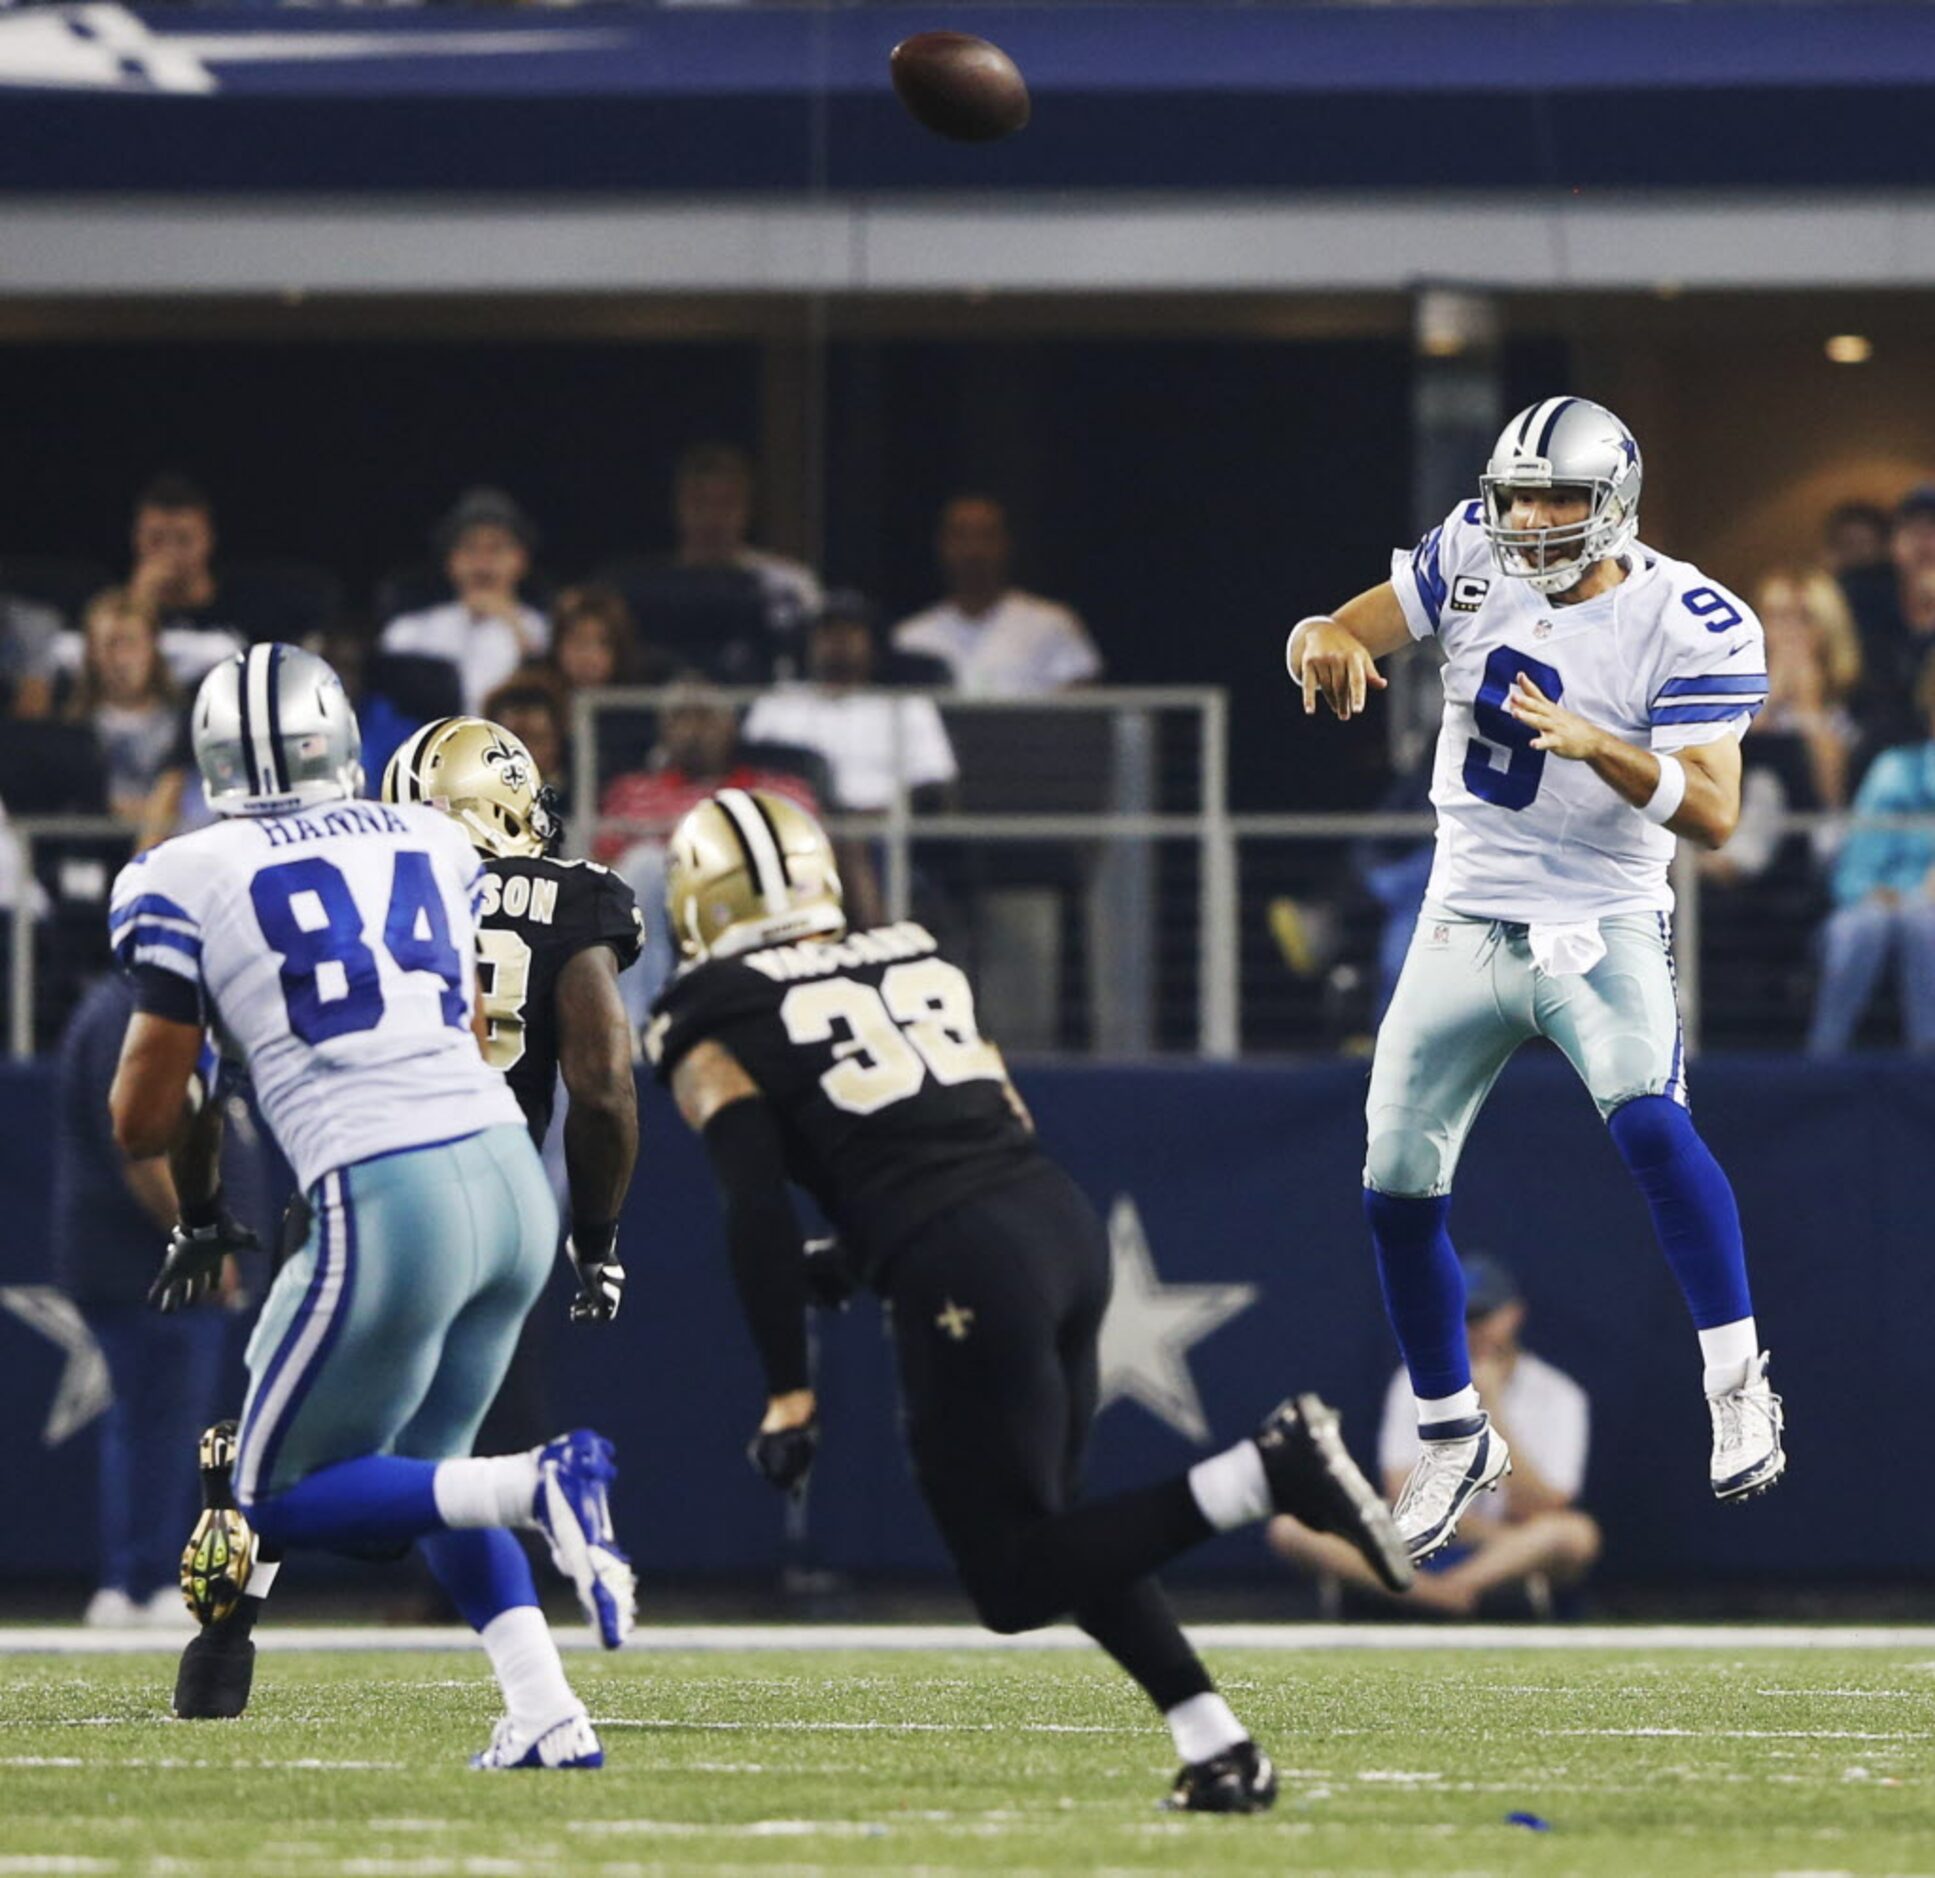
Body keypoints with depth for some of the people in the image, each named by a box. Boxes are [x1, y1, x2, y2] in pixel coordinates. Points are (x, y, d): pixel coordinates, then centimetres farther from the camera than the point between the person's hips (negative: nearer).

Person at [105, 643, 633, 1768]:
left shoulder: (186, 883, 1)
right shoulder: (436, 845, 16)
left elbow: (145, 1123, 4)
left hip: (384, 1206, -6)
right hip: (513, 1175, 6)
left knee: (280, 1501, 10)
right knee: (423, 1468, 26)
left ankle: (535, 1489, -15)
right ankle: (547, 1715, 9)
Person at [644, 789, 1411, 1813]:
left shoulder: (714, 1027, 5)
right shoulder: (913, 960, 23)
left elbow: (757, 1213, -6)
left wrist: (788, 1392, -4)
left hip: (964, 1269, -7)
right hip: (1063, 1219, 7)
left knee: (1017, 1583, 0)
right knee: (1048, 1529, 23)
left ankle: (1264, 1473, -18)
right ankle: (1215, 1742, 11)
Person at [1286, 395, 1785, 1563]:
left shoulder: (1689, 625, -15)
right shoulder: (1474, 560, -3)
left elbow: (1714, 815, -21)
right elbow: (1349, 634, 1)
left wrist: (1598, 744, -37)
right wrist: (1326, 641, -24)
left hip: (1604, 928, -5)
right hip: (1466, 928, 5)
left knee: (1650, 1122, -31)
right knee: (1399, 1194, 4)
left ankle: (1739, 1388, -19)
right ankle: (1456, 1439, 23)